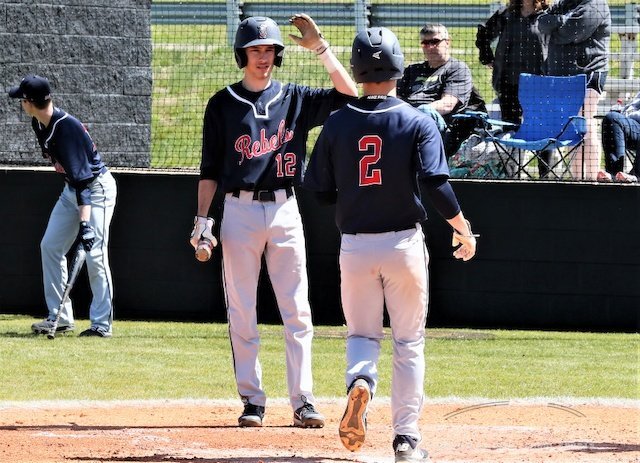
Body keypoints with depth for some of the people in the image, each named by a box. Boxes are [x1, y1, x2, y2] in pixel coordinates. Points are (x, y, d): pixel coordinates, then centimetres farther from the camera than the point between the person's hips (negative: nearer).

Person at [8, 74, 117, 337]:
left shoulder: (68, 128, -30)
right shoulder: (39, 124, -5)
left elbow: (82, 180, -36)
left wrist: (84, 222, -42)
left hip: (97, 188, -9)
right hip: (71, 188, 9)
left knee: (94, 254, -15)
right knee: (50, 247, 5)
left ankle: (102, 323, -9)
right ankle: (60, 318, 10)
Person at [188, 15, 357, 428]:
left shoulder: (295, 99, 8)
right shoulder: (224, 104, 5)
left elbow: (348, 95, -5)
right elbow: (210, 169, 6)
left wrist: (320, 48, -10)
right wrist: (202, 221, -1)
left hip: (285, 210, 1)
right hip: (240, 211, -1)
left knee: (298, 312, -2)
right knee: (242, 313, 1)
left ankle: (303, 401, -1)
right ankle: (253, 401, 6)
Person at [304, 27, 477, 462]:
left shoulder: (338, 124, 0)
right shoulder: (417, 122, -7)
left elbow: (320, 191, 3)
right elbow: (436, 182, -16)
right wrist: (463, 230, -5)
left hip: (355, 245, 1)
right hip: (404, 243, -1)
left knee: (362, 334, 15)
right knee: (409, 343, 10)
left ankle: (360, 381, -18)